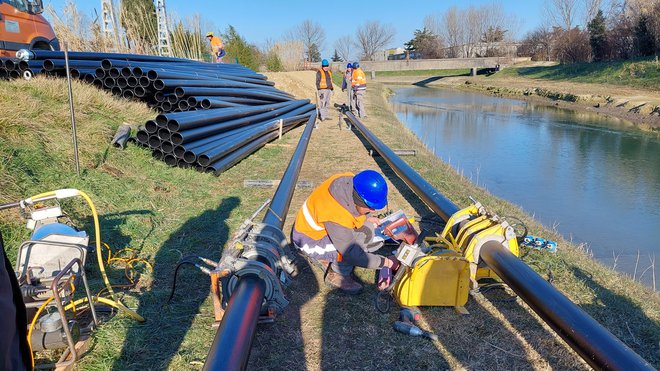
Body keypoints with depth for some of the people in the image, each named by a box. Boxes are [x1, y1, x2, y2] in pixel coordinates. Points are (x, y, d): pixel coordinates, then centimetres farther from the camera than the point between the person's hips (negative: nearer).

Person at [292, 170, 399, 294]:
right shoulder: (336, 217, -39)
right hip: (309, 239, -9)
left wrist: (367, 218, -3)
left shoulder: (351, 181, -19)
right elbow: (353, 255, -31)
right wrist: (385, 262, -24)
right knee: (356, 246, -29)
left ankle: (329, 259, 10)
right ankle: (336, 276, -2)